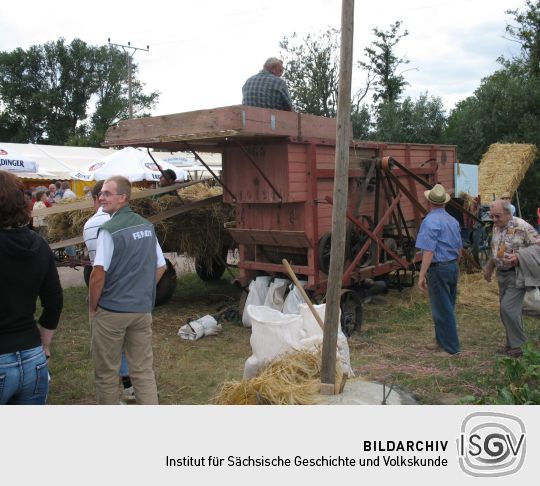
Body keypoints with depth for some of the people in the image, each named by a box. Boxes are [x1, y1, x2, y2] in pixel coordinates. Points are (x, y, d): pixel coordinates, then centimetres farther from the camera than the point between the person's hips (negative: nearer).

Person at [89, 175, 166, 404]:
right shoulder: (147, 226, 6)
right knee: (144, 370, 11)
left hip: (112, 311, -6)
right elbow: (161, 267, 12)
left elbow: (99, 274, -18)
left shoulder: (109, 229, -14)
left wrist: (92, 307, -4)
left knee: (106, 372, 11)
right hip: (143, 310, 6)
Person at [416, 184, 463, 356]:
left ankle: (450, 347, 6)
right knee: (448, 307, 17)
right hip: (453, 267, 9)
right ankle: (442, 342, 28)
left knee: (442, 309, 0)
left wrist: (421, 276, -20)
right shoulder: (453, 221, 10)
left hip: (438, 269, -9)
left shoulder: (430, 221, -16)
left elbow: (428, 252, -22)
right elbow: (459, 248, 18)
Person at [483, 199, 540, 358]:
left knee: (508, 308, -12)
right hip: (502, 274, 7)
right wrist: (489, 268, 21)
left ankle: (517, 345, 4)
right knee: (507, 309, 11)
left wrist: (519, 256, -26)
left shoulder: (522, 227, -17)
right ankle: (512, 342, 24)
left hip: (517, 275, -7)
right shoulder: (496, 227, 7)